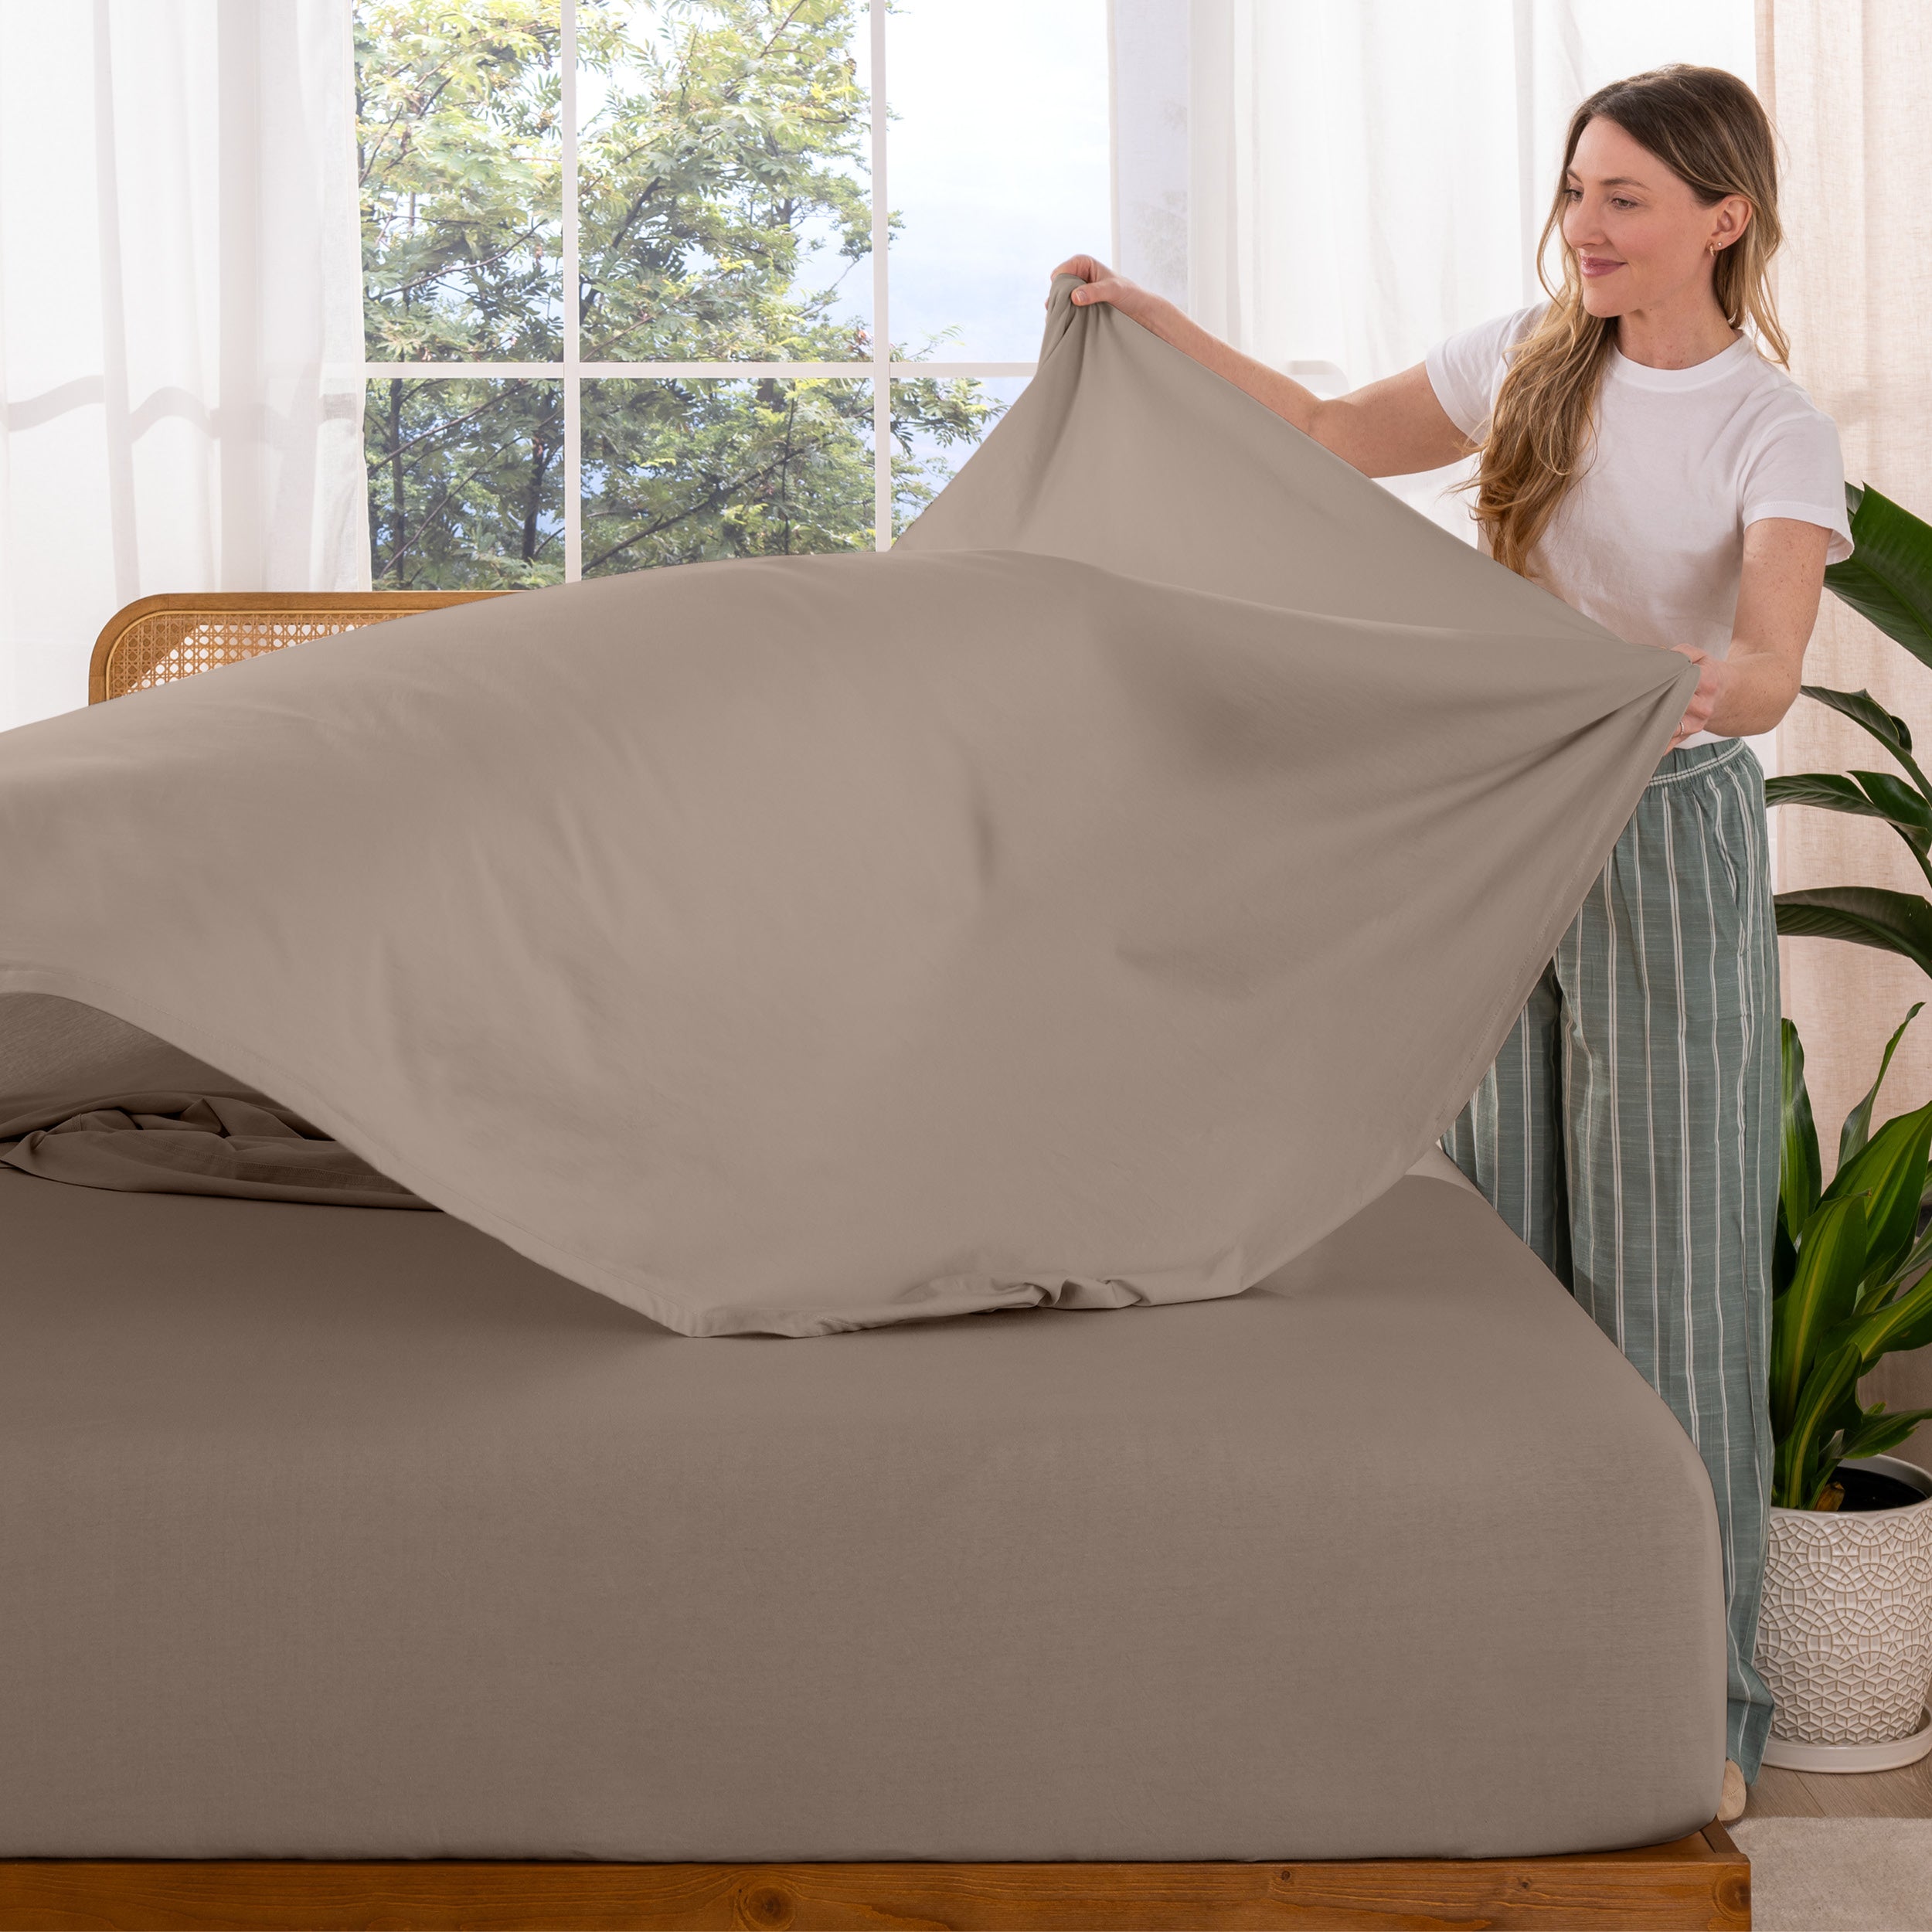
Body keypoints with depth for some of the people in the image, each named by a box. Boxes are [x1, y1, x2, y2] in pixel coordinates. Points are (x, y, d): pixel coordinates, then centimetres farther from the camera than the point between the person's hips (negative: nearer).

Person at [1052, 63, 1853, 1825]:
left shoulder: (1777, 434, -12)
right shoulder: (1531, 360, 3)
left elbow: (1767, 671, -27)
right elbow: (1333, 438, 17)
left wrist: (1699, 688, -49)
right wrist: (1162, 326, 9)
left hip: (1671, 838, -5)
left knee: (1672, 1268, -3)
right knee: (1510, 1246, 10)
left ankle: (1702, 1698, 7)